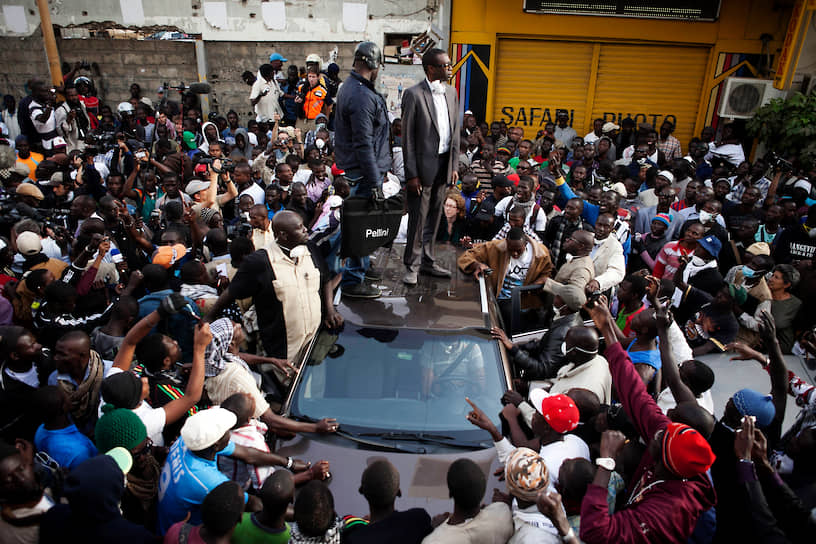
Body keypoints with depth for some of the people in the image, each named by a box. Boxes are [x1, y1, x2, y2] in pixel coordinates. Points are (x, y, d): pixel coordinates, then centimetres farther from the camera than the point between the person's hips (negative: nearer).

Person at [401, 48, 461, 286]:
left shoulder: (451, 92, 11)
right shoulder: (413, 94, -10)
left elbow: (455, 130, 14)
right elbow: (407, 136, -10)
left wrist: (454, 165, 9)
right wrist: (411, 174, -13)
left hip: (444, 164, 6)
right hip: (423, 164, -6)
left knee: (434, 217, 14)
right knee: (418, 218, 0)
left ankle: (427, 261, 26)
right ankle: (412, 266, 13)